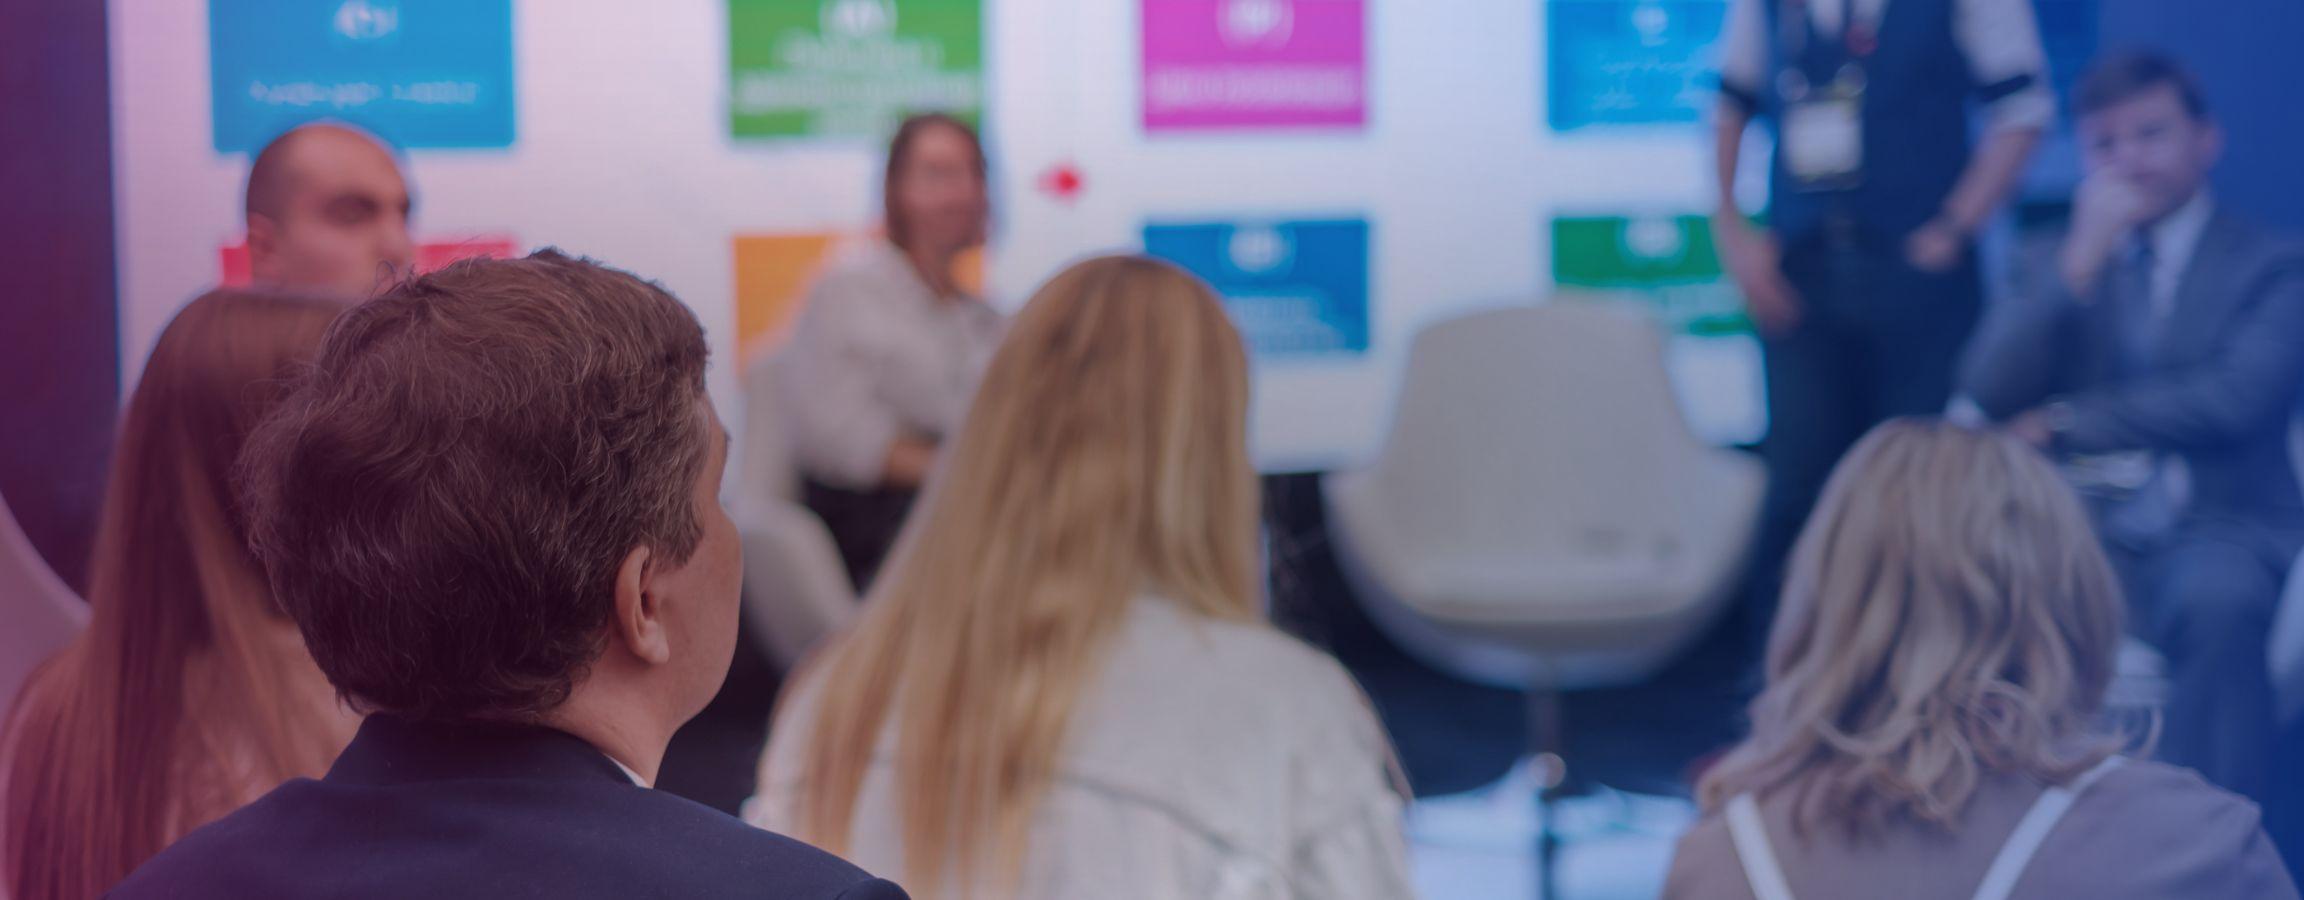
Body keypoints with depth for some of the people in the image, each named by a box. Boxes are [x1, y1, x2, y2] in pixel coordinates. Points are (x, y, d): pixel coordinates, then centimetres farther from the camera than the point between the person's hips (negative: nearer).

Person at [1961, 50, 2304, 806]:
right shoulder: (2068, 266, 19)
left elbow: (2236, 399, -10)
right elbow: (1990, 393, 2)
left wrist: (2064, 424, -6)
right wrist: (2081, 262, -8)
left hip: (2213, 527, -3)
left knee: (2218, 599, -38)